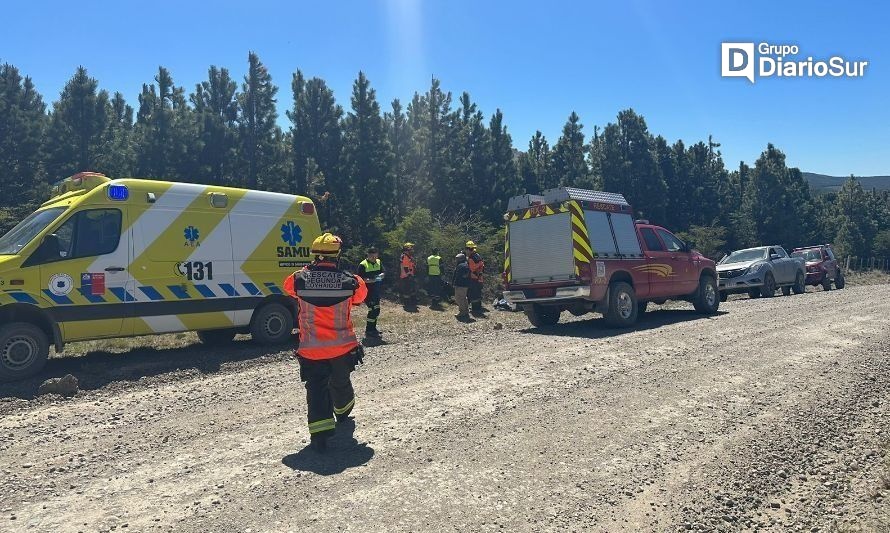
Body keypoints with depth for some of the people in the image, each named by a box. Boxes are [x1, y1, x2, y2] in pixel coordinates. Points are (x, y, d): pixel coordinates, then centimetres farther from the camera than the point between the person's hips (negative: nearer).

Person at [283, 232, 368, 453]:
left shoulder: (299, 280, -12)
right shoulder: (351, 282, -13)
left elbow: (288, 286, 12)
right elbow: (361, 294, 9)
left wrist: (309, 270, 19)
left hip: (311, 350, -1)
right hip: (343, 347, 2)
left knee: (316, 389, 5)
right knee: (340, 382, 26)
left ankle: (319, 434, -9)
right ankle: (343, 413, 53)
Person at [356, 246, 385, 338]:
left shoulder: (379, 262, 8)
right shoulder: (363, 265, -13)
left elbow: (383, 273, 12)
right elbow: (360, 279, -15)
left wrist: (380, 275, -11)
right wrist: (370, 280, -27)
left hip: (376, 290, 8)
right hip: (368, 291, -8)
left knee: (377, 310, 15)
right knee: (373, 310, -12)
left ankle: (373, 328, 31)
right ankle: (369, 331, -2)